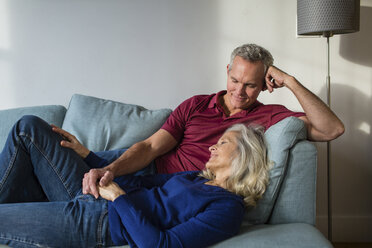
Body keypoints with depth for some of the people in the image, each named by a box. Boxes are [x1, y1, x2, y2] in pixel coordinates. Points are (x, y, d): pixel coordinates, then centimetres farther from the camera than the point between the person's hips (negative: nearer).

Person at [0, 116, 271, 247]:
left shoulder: (228, 208, -13)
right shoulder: (198, 178, 16)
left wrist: (119, 197, -19)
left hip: (99, 224, -9)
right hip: (91, 194, 9)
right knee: (29, 127, 8)